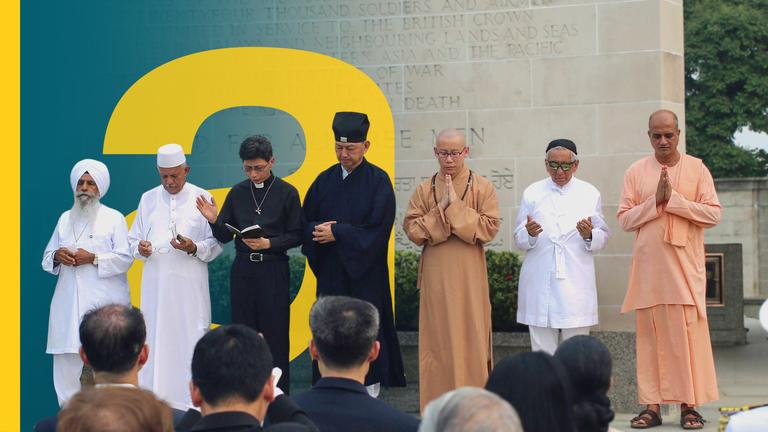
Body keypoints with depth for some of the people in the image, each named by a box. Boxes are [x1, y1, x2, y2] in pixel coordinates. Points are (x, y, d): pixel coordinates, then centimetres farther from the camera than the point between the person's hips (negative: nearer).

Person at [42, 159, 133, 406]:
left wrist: (93, 258, -13)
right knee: (67, 359, -1)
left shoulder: (114, 218, 5)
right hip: (69, 301, 4)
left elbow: (125, 258, -3)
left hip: (104, 302, -4)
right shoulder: (65, 219, 19)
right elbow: (47, 258, 19)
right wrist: (57, 256, -3)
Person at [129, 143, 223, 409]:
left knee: (189, 340, -5)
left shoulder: (202, 198, 4)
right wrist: (140, 248, -6)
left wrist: (194, 248, -16)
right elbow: (133, 240, 16)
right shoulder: (148, 199, 13)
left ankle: (192, 403, -1)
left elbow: (215, 245, 3)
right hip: (155, 285, 3)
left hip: (189, 287, -3)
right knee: (154, 340, 0)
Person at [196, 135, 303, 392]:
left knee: (274, 332, -2)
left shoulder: (286, 193, -2)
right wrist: (213, 221, -11)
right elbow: (225, 236, 8)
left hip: (273, 268, -3)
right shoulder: (238, 192, 7)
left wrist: (268, 243, -15)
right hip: (243, 269, 3)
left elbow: (296, 236, -1)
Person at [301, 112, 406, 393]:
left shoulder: (378, 180, -4)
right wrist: (318, 231, -12)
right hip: (330, 273, 4)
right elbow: (306, 224, 10)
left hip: (365, 275, -4)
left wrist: (336, 233, -13)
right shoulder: (325, 180, 10)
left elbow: (378, 229, -12)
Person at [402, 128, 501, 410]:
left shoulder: (482, 187, 1)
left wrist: (456, 207, -13)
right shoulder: (424, 190, 8)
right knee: (437, 339, 2)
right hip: (435, 278, 2)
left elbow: (490, 227, -9)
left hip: (469, 277, -2)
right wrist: (440, 209, -11)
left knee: (469, 337, -1)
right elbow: (411, 229, -1)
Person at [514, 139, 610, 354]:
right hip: (540, 285, 0)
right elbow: (519, 240, 8)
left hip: (577, 286, 0)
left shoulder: (590, 194, 10)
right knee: (542, 351, 1)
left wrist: (589, 235, -13)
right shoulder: (532, 193, 9)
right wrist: (529, 234, -15)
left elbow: (603, 237, 9)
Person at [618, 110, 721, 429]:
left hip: (685, 266, -1)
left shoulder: (696, 169, 4)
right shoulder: (636, 172, 7)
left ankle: (689, 405, 0)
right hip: (648, 267, 1)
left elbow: (713, 214, -3)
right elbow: (624, 219, 3)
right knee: (650, 334, 0)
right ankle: (652, 405, 3)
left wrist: (674, 199, -12)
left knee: (688, 334, -5)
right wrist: (655, 202, -11)